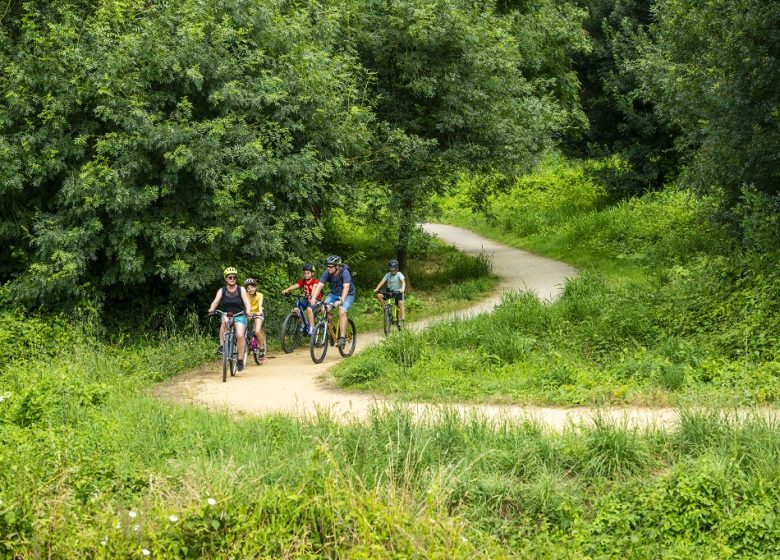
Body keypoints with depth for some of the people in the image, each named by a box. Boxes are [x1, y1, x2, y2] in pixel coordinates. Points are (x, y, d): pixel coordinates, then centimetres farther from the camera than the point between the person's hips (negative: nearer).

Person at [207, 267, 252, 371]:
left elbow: (247, 303, -12)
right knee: (224, 320, -36)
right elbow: (215, 301, -13)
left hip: (240, 316, -1)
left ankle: (240, 360, -13)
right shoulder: (222, 291, 1)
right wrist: (211, 309, -35)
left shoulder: (241, 290, -1)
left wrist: (248, 311, -34)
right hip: (226, 315, 1)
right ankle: (222, 345, -29)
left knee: (240, 335, -24)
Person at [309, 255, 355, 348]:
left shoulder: (345, 272, -28)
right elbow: (319, 285, -23)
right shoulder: (327, 273, -16)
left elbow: (346, 287, -39)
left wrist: (341, 300, -53)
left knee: (342, 312, -29)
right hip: (334, 294, 5)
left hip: (347, 295, -5)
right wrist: (313, 298, -38)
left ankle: (342, 338, -28)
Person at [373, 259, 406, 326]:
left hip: (398, 291, -4)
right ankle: (384, 308, -4)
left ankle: (402, 319, -22)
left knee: (401, 303, -25)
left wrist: (403, 289, -48)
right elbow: (382, 281, -12)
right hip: (389, 291, 4)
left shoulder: (399, 274, -11)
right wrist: (376, 289, -27)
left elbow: (403, 281, -27)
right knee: (379, 295, -17)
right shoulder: (388, 275, -2)